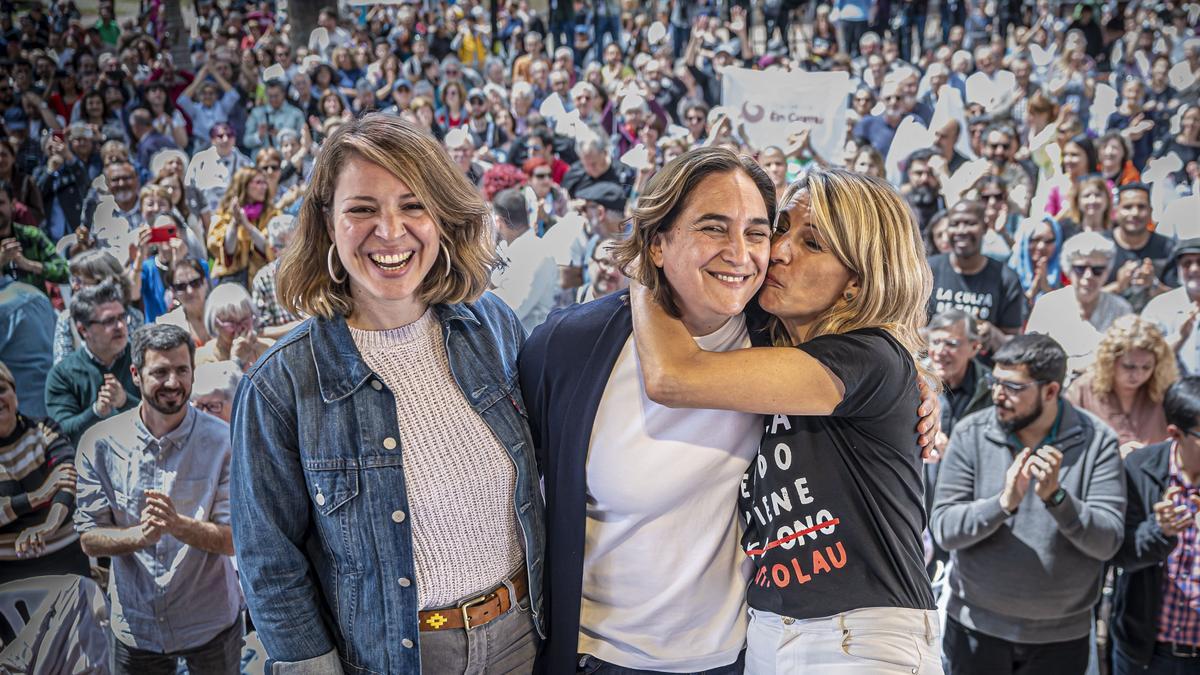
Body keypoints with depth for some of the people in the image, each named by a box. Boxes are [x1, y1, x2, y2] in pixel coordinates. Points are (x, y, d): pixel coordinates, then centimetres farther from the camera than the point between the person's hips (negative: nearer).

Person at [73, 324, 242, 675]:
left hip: (211, 623, -1)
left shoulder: (222, 441, -13)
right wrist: (140, 535, -26)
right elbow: (89, 539, -6)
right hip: (135, 625, 1)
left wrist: (178, 524, -32)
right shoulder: (100, 442, -8)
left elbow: (234, 538, -14)